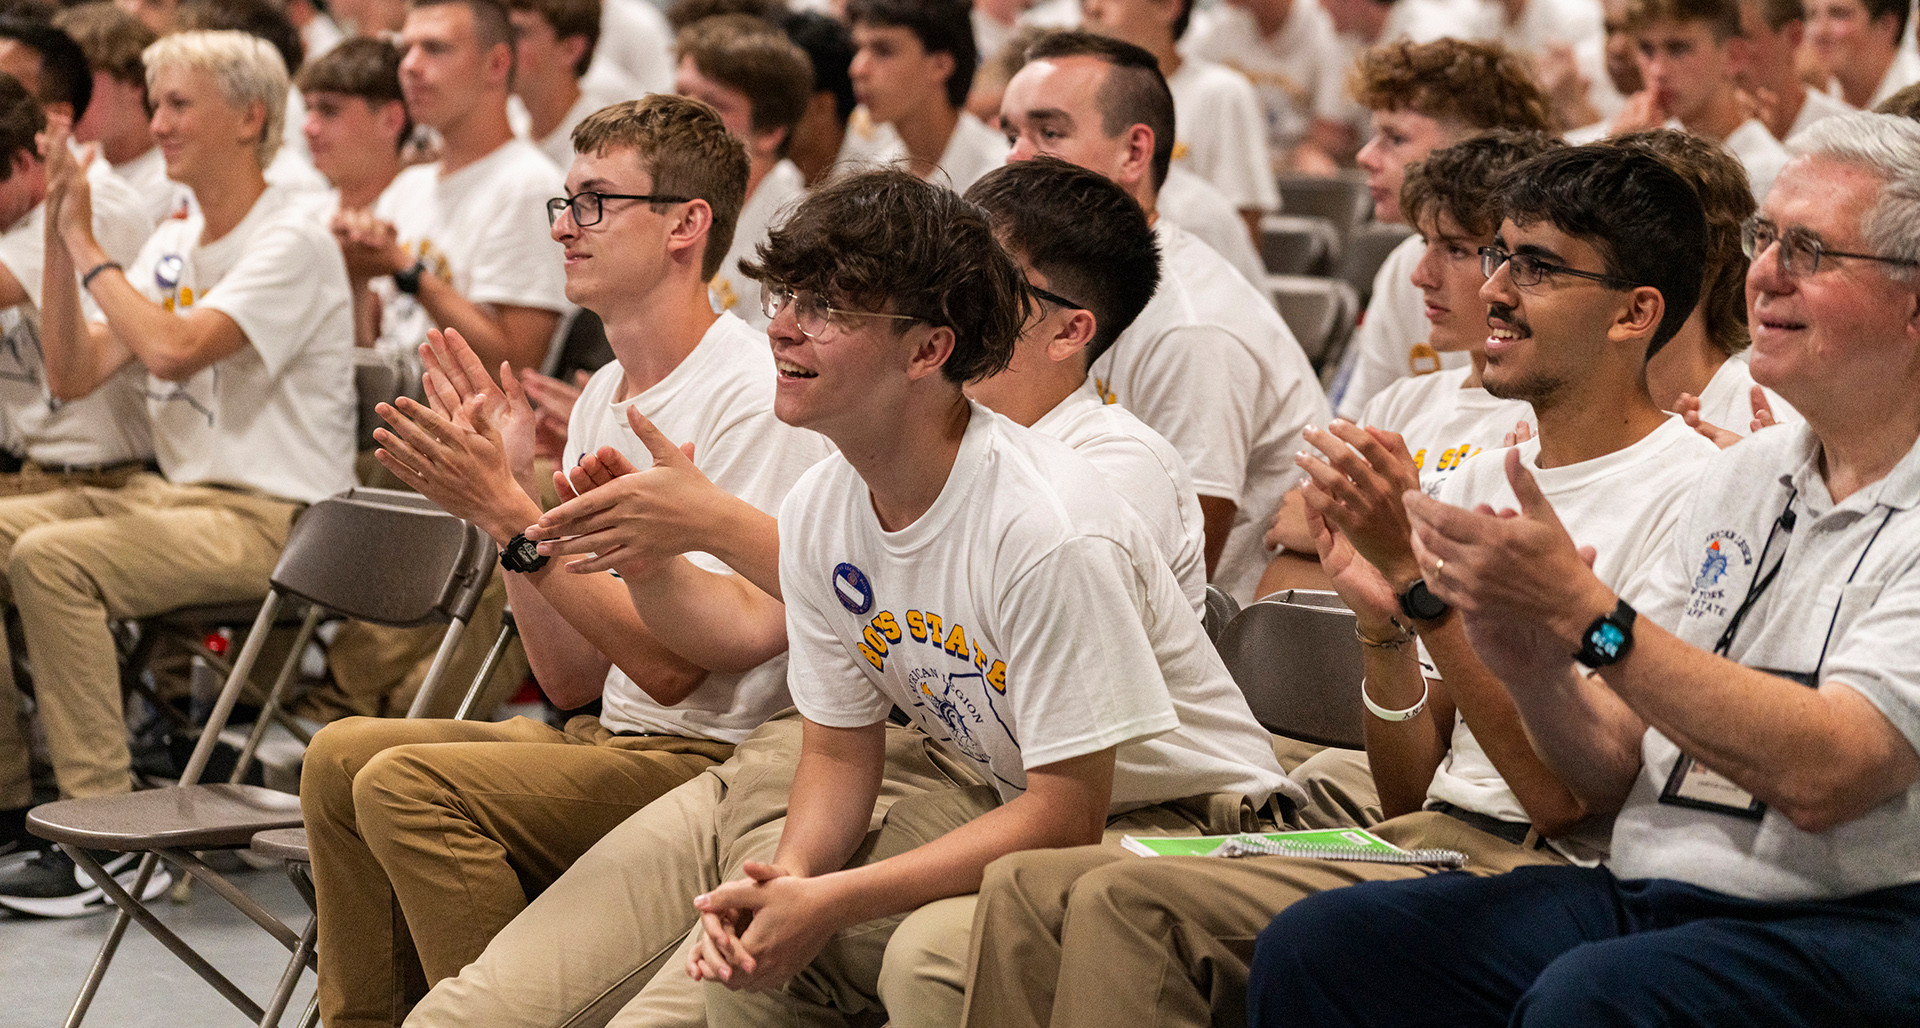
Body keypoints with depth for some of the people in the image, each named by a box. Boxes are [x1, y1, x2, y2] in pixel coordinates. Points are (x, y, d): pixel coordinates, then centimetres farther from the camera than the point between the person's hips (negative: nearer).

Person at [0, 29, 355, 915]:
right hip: (174, 492, 9)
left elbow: (172, 347, -26)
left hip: (268, 519, -8)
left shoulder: (292, 243, -11)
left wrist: (88, 246, -13)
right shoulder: (174, 244, 15)